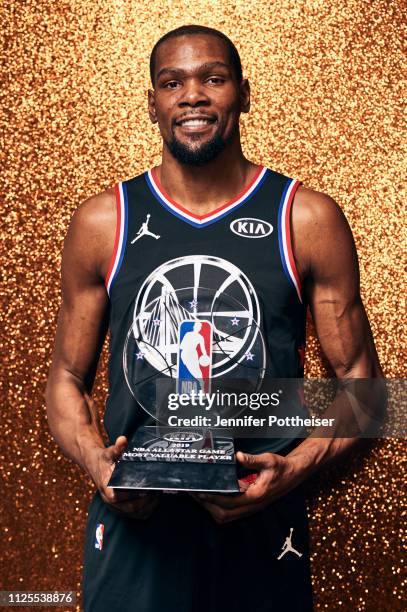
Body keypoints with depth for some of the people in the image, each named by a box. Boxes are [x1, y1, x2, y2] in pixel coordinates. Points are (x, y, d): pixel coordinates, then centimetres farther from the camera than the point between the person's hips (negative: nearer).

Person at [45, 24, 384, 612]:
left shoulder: (308, 220, -2)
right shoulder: (102, 223, 1)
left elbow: (359, 379, 2)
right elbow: (68, 378, 8)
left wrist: (294, 469, -14)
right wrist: (100, 465, -10)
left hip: (260, 523, 0)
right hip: (133, 522, 1)